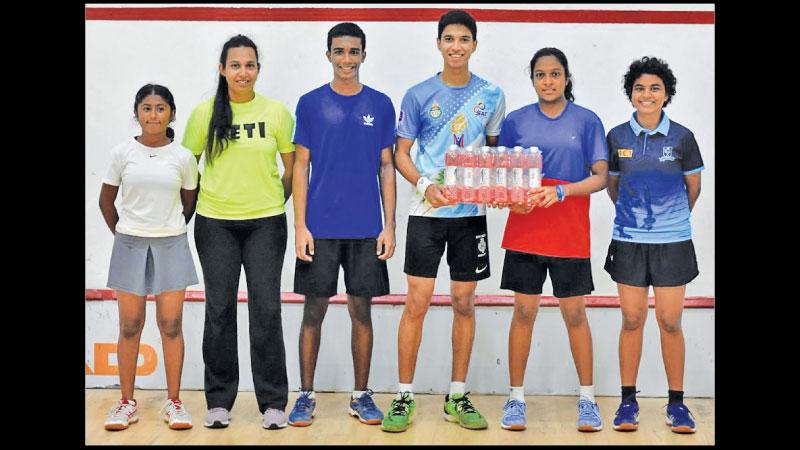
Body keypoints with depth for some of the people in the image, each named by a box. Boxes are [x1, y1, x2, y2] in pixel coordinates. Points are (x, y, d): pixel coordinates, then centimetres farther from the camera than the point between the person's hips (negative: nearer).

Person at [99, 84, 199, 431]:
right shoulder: (122, 153, 0)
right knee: (130, 325, 4)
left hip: (170, 245, 0)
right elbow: (106, 199, 9)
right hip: (129, 245, 0)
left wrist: (171, 232, 9)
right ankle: (127, 402, 13)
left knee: (171, 324, -1)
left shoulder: (182, 157, 0)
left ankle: (173, 402, 8)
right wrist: (121, 233, 7)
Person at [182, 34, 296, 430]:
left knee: (266, 309, 0)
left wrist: (273, 204, 8)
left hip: (266, 222, -1)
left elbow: (291, 167, 8)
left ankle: (273, 403, 10)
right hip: (215, 223, 1)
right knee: (219, 309, 6)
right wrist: (194, 207, 5)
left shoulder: (276, 112, 0)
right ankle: (219, 401, 17)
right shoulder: (205, 113, 1)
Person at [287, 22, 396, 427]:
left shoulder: (380, 105, 5)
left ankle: (361, 396, 18)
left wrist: (389, 226, 0)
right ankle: (306, 396, 15)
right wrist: (300, 226, -5)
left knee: (361, 310, 7)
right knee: (314, 311, 4)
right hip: (320, 227, -1)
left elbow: (386, 168, 6)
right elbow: (301, 166, 2)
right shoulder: (311, 104, 2)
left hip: (366, 229, 1)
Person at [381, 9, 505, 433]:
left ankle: (457, 397, 18)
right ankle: (404, 396, 7)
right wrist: (425, 185, -16)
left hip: (472, 211, 2)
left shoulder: (491, 95, 5)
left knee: (464, 302, 7)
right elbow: (401, 153, 1)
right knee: (417, 302, -3)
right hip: (427, 211, -2)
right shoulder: (419, 95, 0)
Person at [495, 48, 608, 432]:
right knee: (523, 313, 3)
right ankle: (516, 398, 13)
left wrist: (561, 191, -18)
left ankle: (587, 399, 16)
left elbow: (601, 177, -3)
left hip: (571, 234, -1)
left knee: (575, 314, 4)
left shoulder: (587, 121, 2)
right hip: (524, 231, 1)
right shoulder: (515, 122, 5)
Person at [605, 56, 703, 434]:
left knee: (670, 322, 2)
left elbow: (693, 185, 10)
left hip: (672, 242, -1)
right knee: (632, 320, 4)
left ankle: (676, 402, 14)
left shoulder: (682, 137, -3)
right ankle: (628, 400, 14)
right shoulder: (617, 137, 0)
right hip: (628, 241, 1)